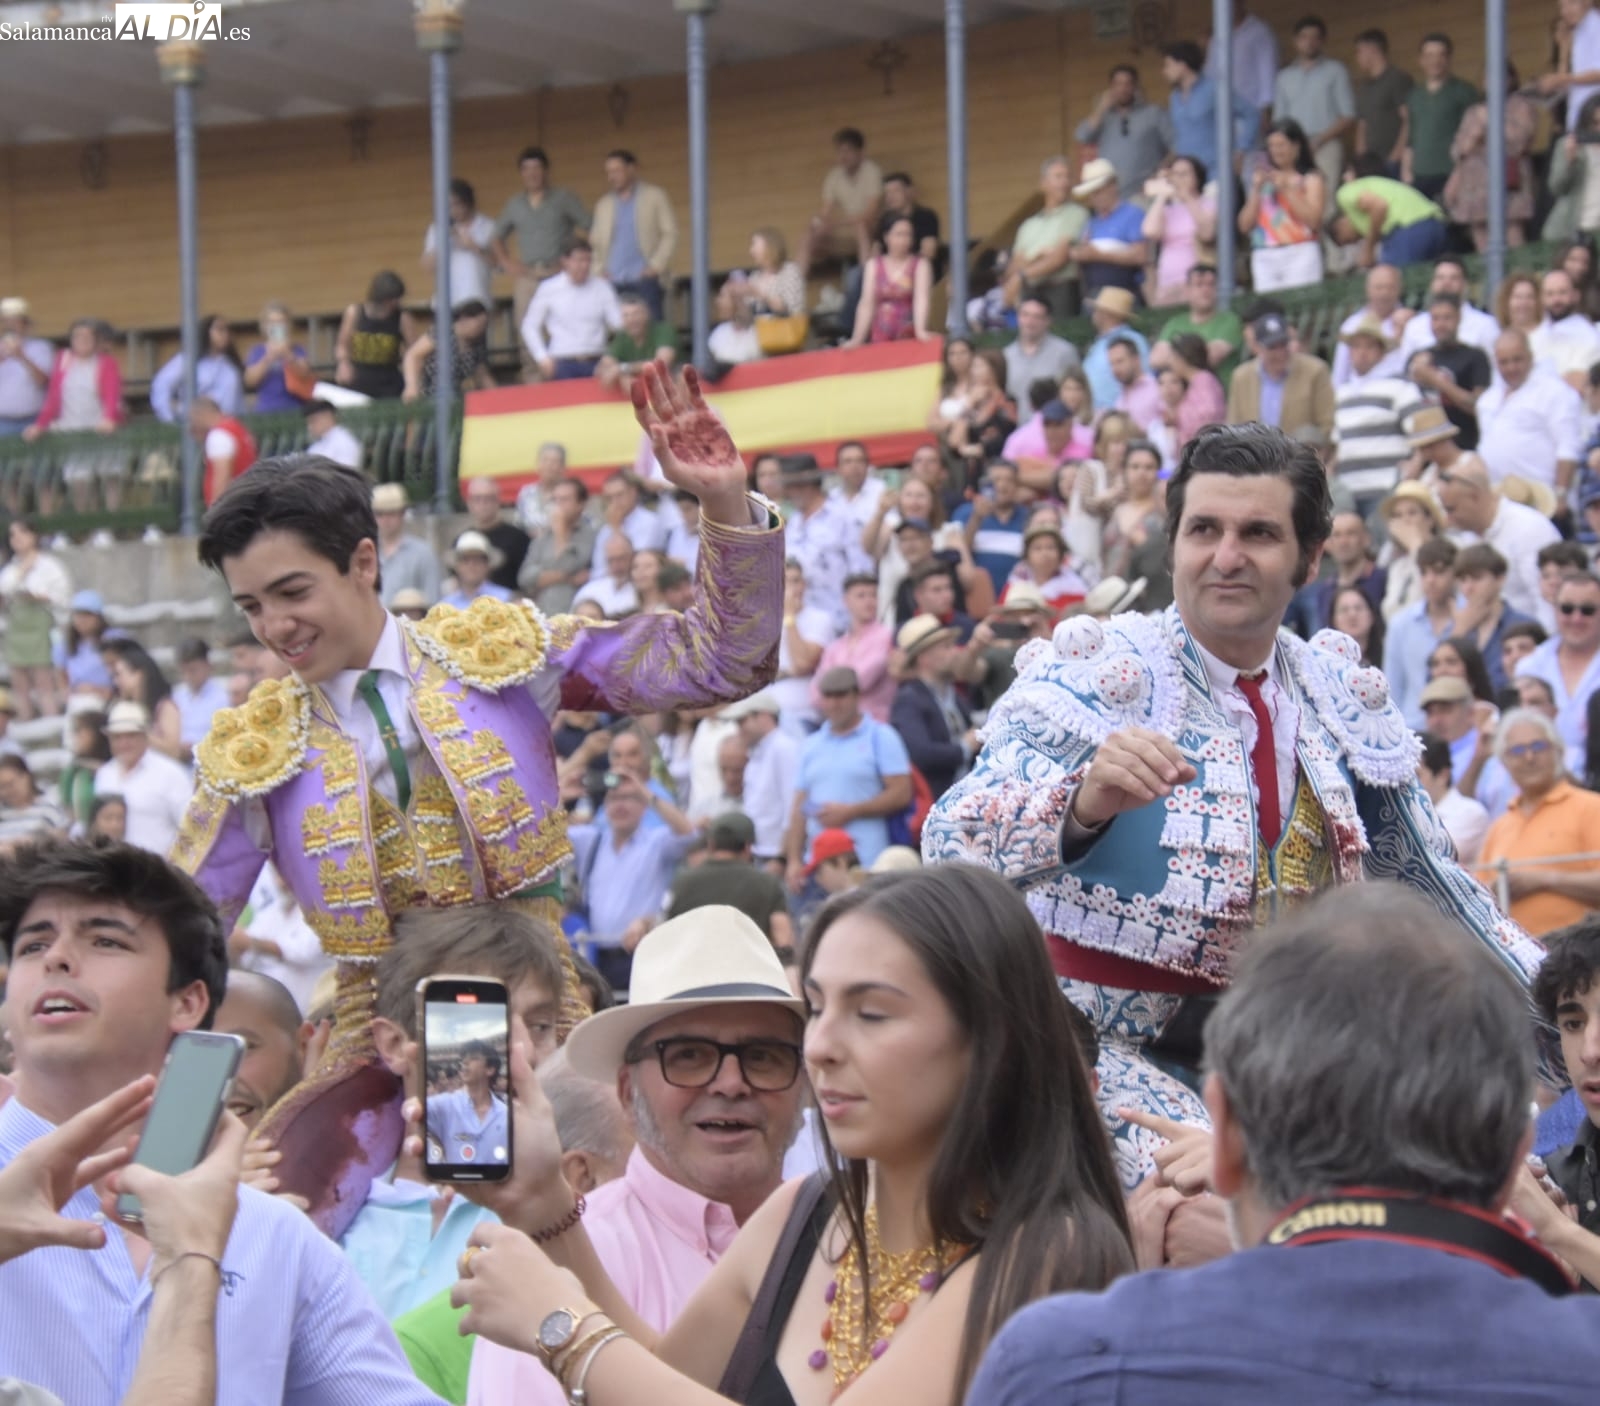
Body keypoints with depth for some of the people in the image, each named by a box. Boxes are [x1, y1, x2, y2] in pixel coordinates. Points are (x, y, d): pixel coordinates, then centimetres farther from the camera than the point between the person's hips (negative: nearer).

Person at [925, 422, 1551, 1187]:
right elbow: (951, 839, -22)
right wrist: (1082, 802, -41)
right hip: (1098, 1042, -6)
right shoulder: (1097, 672, -7)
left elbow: (1431, 888, 21)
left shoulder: (1341, 698, 8)